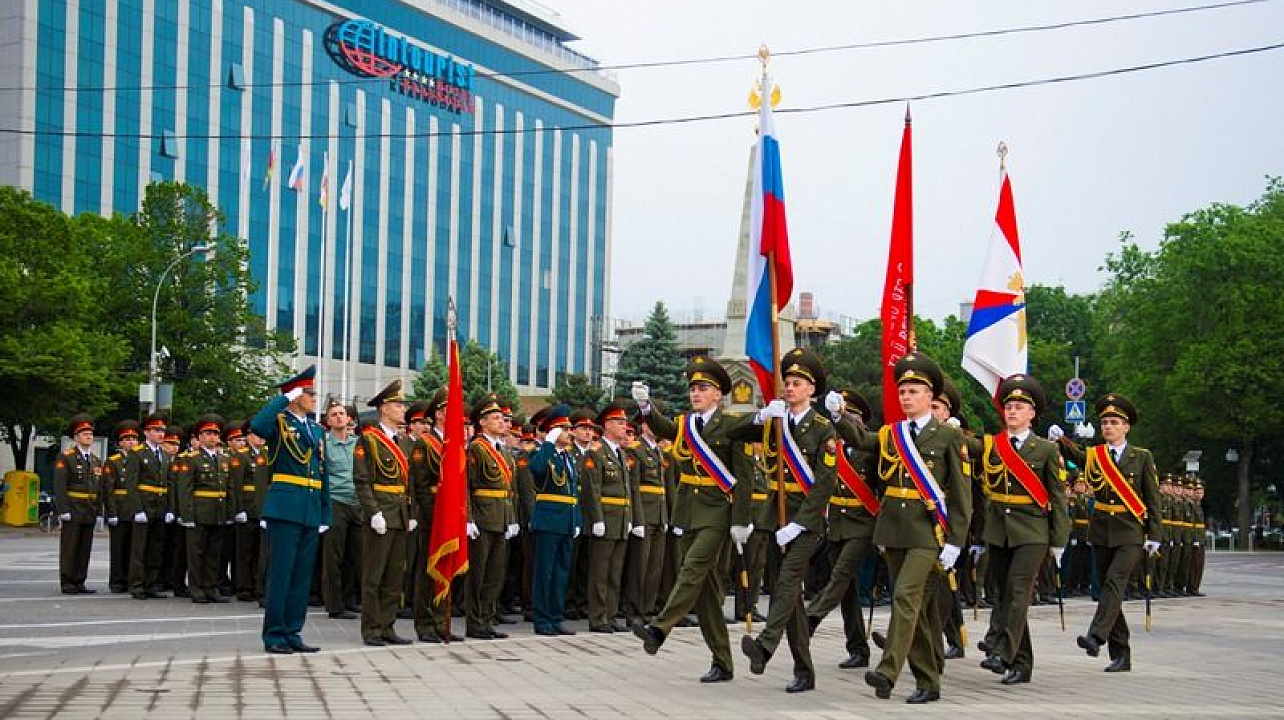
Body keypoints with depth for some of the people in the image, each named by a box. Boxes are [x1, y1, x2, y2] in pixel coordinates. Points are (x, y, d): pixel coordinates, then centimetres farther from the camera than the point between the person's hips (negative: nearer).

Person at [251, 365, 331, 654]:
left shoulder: (316, 429, 17)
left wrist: (325, 515, 13)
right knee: (281, 573, -3)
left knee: (302, 574, 9)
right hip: (285, 508, -7)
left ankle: (292, 633, 16)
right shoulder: (279, 421, -3)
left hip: (311, 512, 7)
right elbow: (257, 426, -29)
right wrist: (285, 398, -17)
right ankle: (274, 635, 3)